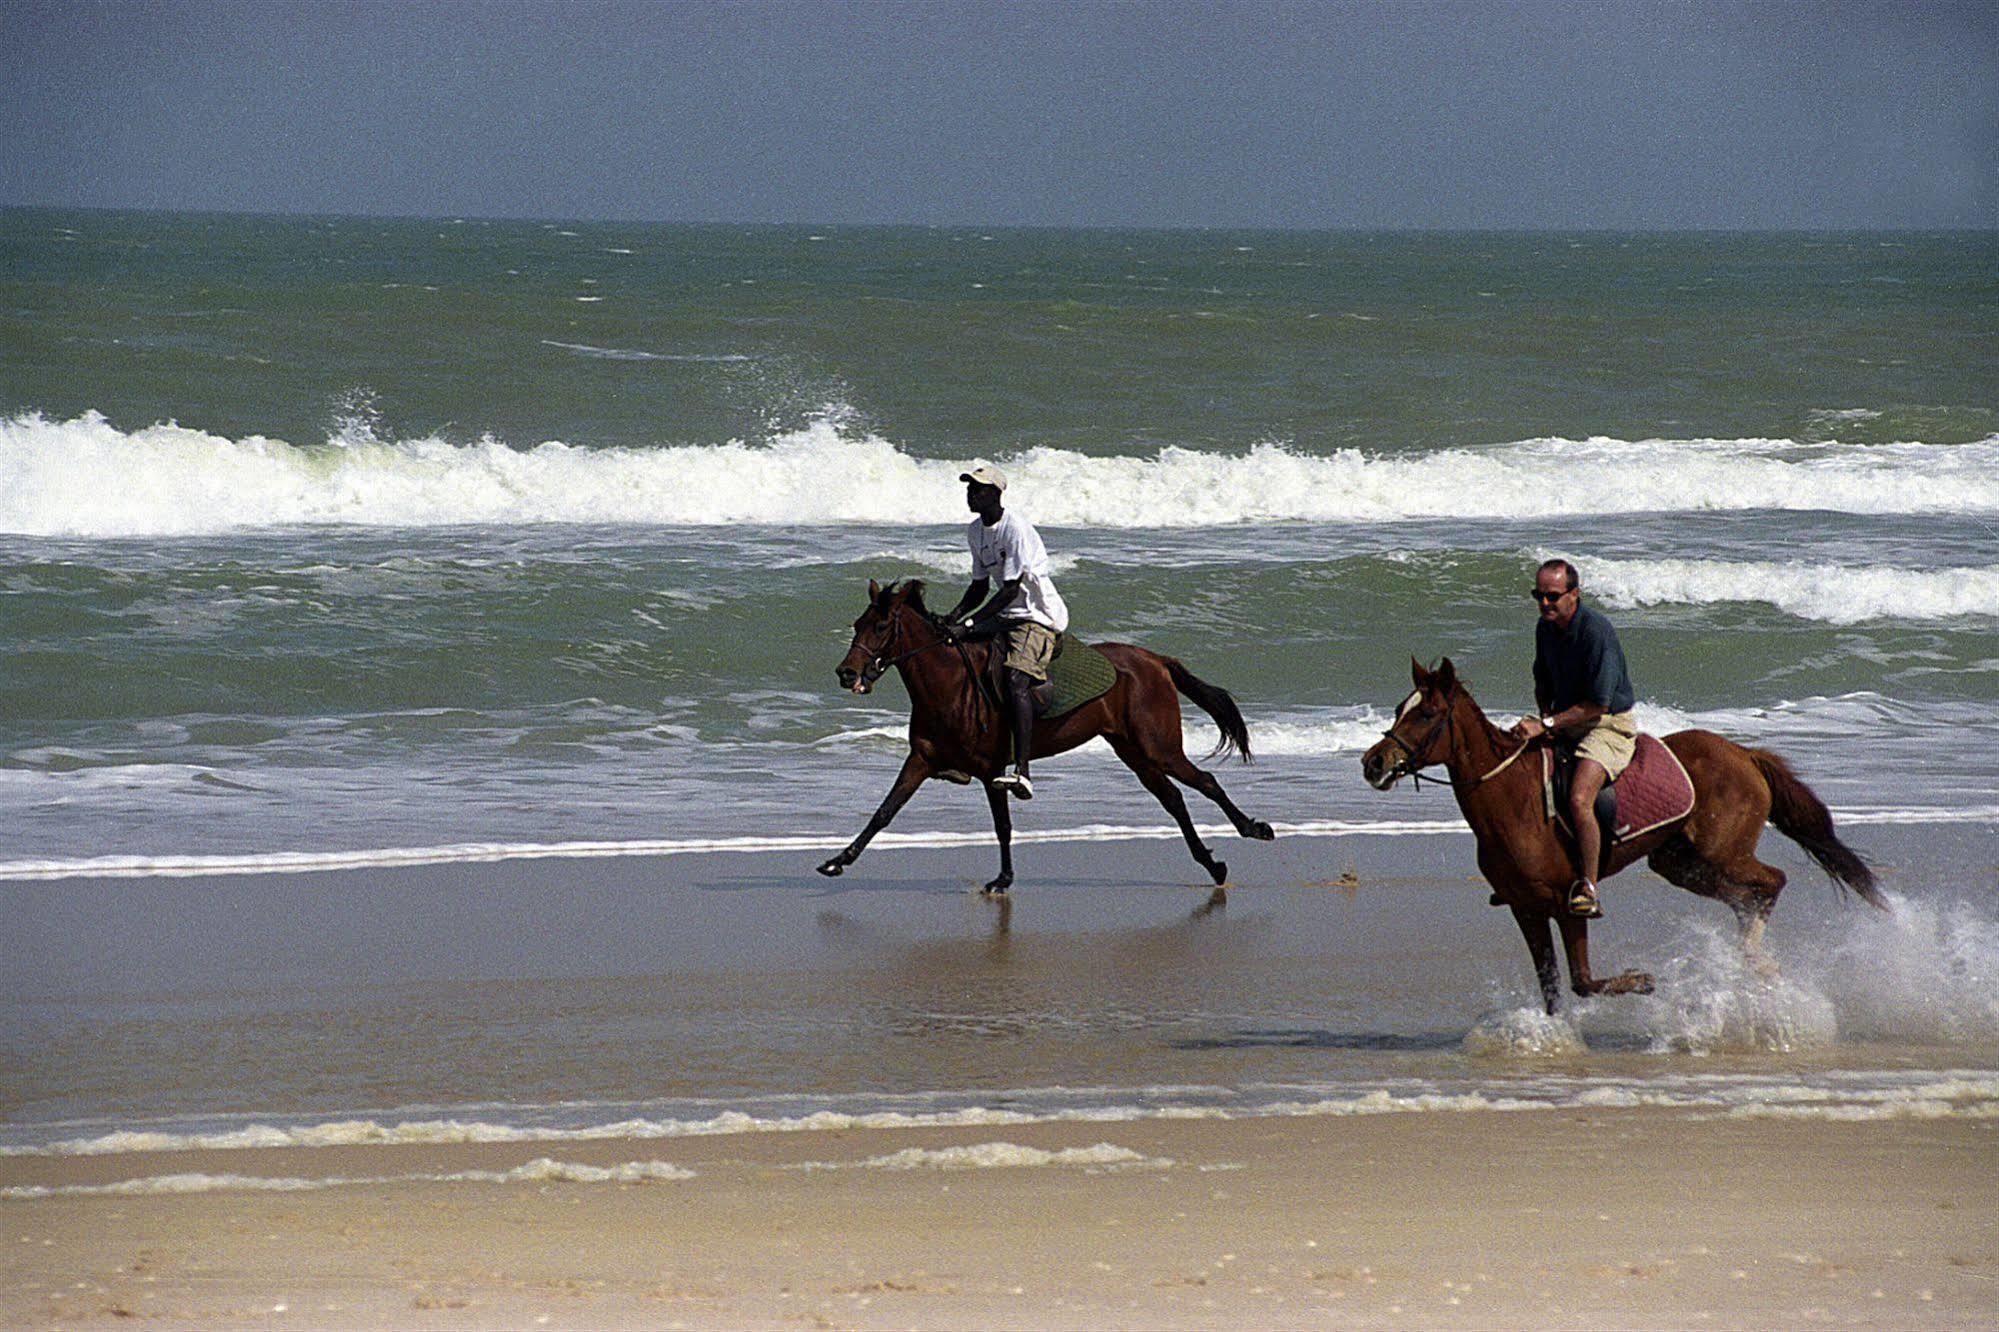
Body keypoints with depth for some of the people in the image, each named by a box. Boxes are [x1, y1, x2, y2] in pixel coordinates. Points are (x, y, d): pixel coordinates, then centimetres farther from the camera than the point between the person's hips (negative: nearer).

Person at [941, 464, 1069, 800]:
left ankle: (1022, 770, -39)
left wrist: (970, 624, -25)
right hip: (1006, 615, 10)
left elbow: (1011, 590, -22)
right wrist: (956, 615, -3)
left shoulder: (1016, 529, -18)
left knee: (1016, 679, -28)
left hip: (1038, 616, -9)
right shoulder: (975, 532, 10)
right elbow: (980, 586, 17)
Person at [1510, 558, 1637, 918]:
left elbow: (1598, 705, -23)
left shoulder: (1596, 631, -22)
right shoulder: (1546, 628, 4)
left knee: (1579, 799, -30)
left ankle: (1588, 890, -25)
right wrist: (1544, 718, 0)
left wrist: (1547, 724, -24)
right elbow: (1543, 682, 21)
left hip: (1609, 726, -9)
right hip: (1564, 724, 9)